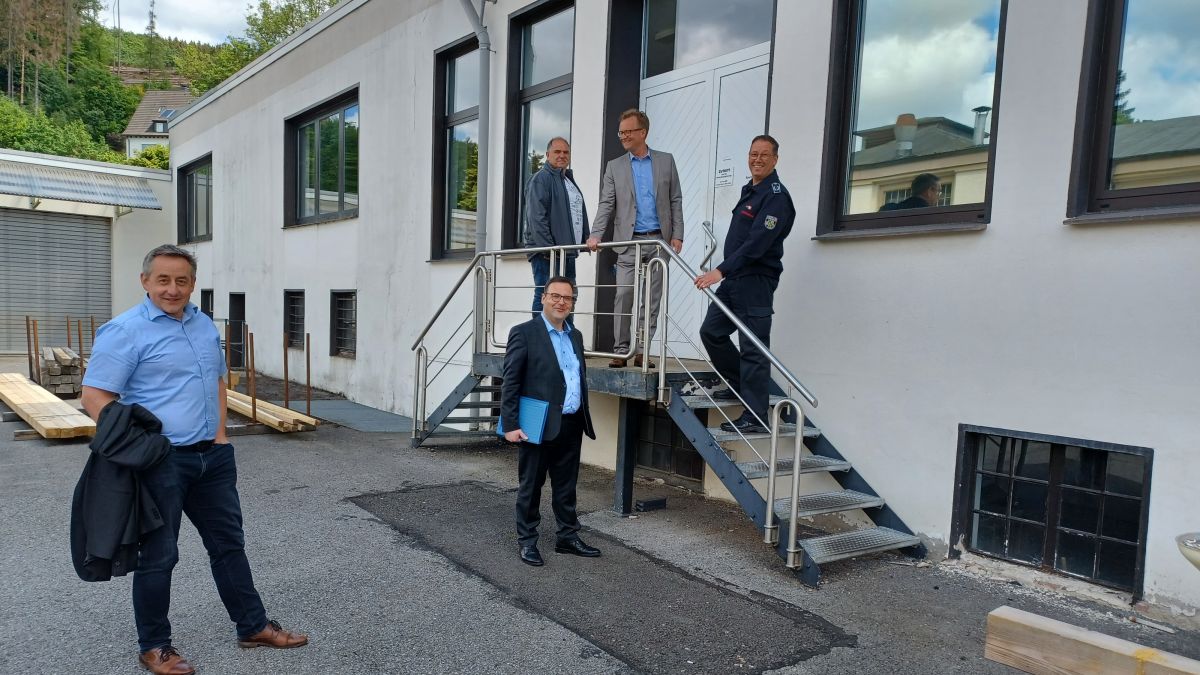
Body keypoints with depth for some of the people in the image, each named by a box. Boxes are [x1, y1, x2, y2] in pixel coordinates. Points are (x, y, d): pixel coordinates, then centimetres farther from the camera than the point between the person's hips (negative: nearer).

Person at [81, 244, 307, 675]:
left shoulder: (205, 325, 10)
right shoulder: (125, 331, -11)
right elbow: (94, 397, -13)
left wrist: (220, 431, 10)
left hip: (212, 457, 7)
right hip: (162, 462, -6)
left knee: (229, 543, 14)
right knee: (159, 555, 6)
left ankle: (253, 627, 28)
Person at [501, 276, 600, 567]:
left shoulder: (575, 336, 13)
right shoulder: (524, 333, -7)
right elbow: (510, 382, -10)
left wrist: (583, 417, 15)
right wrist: (510, 425, -15)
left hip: (571, 425, 6)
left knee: (566, 486, 16)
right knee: (531, 486, 7)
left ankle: (568, 537, 29)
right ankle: (527, 542, 21)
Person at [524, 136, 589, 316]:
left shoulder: (569, 180, 22)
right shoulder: (541, 179, -6)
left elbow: (578, 215, 27)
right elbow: (537, 217, -16)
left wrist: (585, 241, 16)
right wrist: (547, 248, -22)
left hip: (568, 251, 9)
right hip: (548, 253, -9)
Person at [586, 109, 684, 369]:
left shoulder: (666, 161, 9)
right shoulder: (614, 167, 9)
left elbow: (676, 201, 7)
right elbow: (606, 204, 1)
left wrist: (677, 235, -2)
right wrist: (596, 235, -13)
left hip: (659, 240, 0)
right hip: (629, 241, 0)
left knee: (651, 299, 2)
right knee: (624, 295, -5)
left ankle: (642, 351, 8)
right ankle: (620, 351, 2)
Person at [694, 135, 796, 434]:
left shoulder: (776, 196, -13)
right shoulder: (749, 190, 16)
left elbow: (757, 243, -24)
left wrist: (721, 271, -30)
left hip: (756, 281, -10)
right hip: (734, 278, 10)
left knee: (753, 349, -7)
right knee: (711, 332, 15)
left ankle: (755, 418, 0)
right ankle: (739, 385, 30)